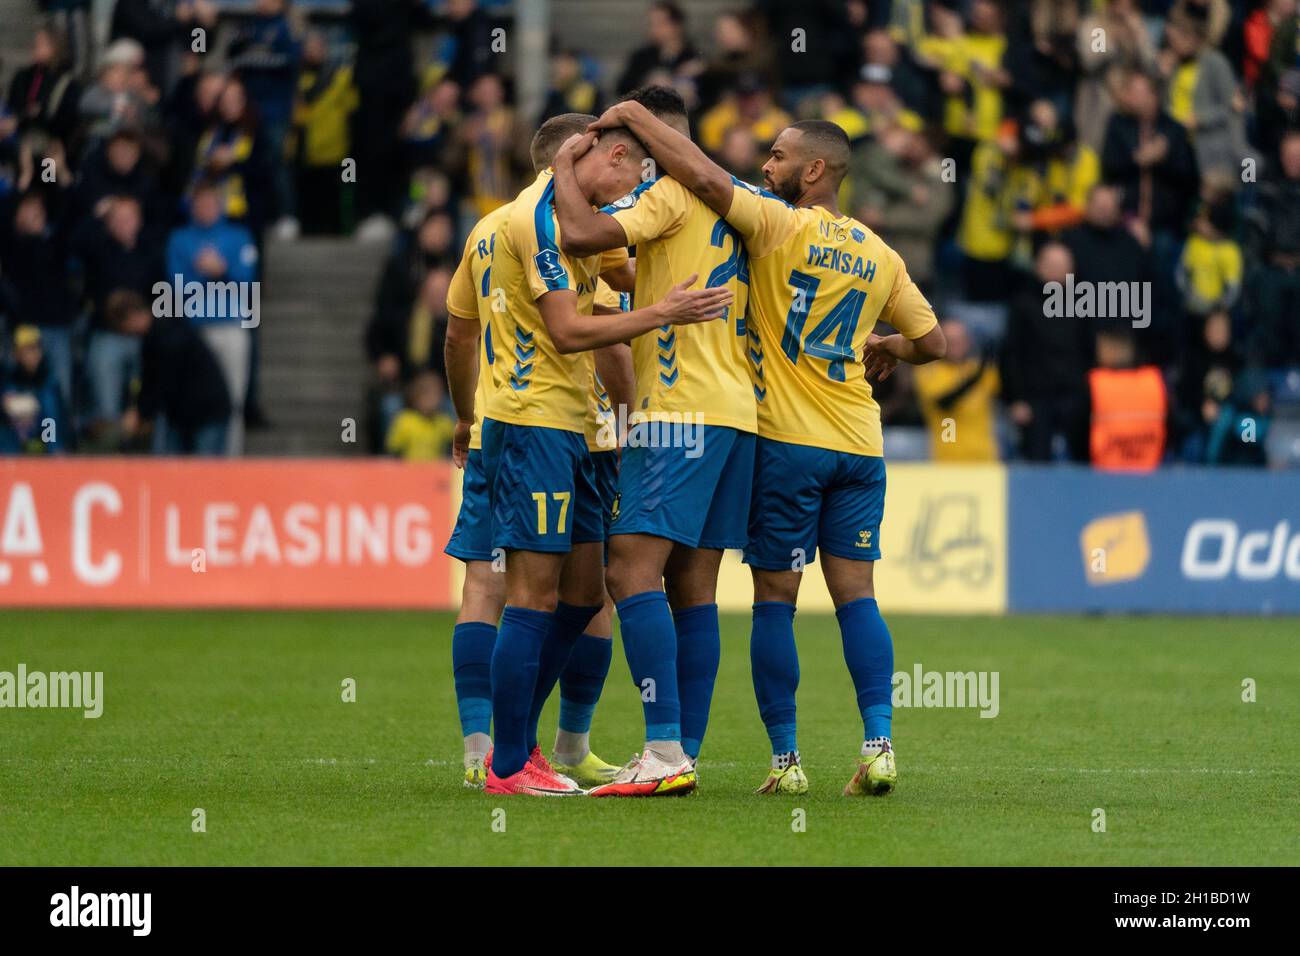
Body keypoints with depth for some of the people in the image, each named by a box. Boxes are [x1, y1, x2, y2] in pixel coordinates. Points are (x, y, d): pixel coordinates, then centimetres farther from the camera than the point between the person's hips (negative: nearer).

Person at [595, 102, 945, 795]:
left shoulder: (782, 227, -7)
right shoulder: (879, 256, 10)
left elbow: (705, 178, -20)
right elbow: (932, 341, 17)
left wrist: (637, 116, -8)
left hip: (787, 442, -5)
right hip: (859, 445, 5)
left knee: (774, 600, 1)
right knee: (856, 595, 4)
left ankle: (785, 758, 0)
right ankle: (878, 745, -7)